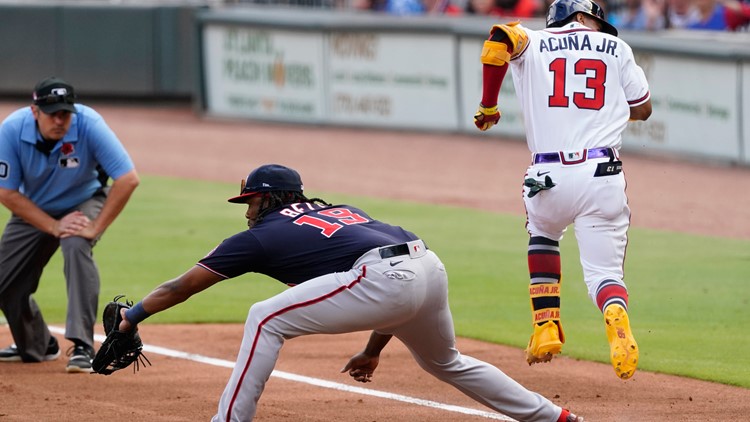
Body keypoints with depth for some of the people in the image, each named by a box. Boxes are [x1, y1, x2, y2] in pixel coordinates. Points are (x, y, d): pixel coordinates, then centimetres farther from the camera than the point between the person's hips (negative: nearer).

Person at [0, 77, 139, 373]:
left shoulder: (89, 124, -32)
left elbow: (128, 179, -33)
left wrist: (95, 228, -34)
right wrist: (54, 226, -27)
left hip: (84, 201, -3)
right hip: (35, 211, 3)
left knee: (76, 245, -34)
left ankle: (82, 346, -33)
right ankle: (36, 347, 31)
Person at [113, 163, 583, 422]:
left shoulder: (261, 235, 16)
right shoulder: (343, 211, 33)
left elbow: (182, 286, 22)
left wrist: (133, 316, 32)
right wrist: (374, 349, 38)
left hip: (386, 278, -8)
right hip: (430, 267, 8)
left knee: (267, 319, 2)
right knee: (445, 362, 33)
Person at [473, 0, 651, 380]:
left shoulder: (534, 43, 12)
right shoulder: (617, 49, 15)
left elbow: (499, 40, -10)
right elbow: (642, 109, 19)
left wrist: (488, 105, 1)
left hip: (549, 177, 1)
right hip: (602, 174, -1)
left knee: (542, 234, 33)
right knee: (604, 270, 4)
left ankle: (546, 328, 17)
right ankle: (617, 321, -32)